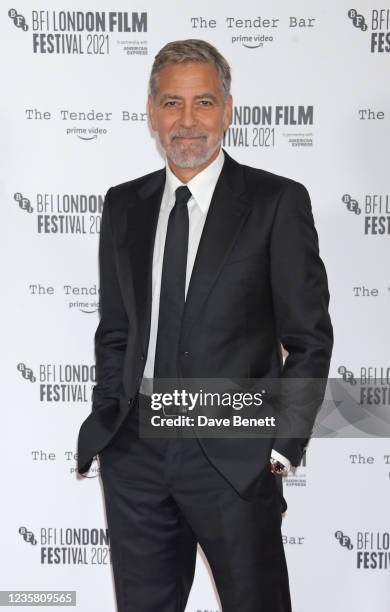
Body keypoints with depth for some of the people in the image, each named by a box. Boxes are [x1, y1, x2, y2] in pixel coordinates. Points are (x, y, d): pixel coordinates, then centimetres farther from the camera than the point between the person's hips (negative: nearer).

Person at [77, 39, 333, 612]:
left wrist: (283, 445, -8)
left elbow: (309, 337, -4)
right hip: (135, 452, 4)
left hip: (234, 454, -4)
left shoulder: (278, 202, -4)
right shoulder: (123, 205, 9)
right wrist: (106, 420, 7)